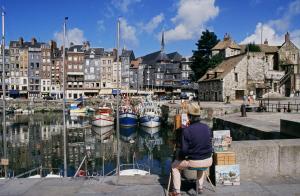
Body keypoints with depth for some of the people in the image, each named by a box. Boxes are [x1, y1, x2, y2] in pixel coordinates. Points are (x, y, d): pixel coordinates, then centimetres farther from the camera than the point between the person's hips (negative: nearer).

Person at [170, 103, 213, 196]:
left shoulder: (186, 130, -20)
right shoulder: (207, 128, -4)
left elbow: (183, 150, -18)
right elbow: (209, 144, 9)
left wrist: (179, 157, 4)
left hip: (193, 162, -5)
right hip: (208, 160, 5)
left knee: (174, 166, 22)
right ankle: (200, 187, 42)